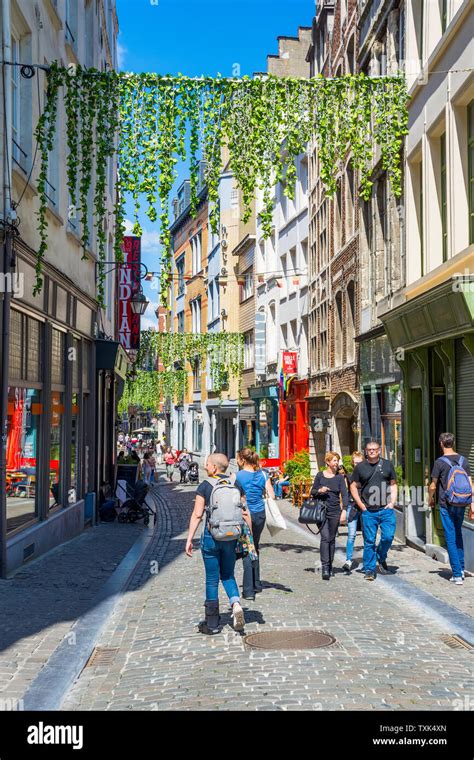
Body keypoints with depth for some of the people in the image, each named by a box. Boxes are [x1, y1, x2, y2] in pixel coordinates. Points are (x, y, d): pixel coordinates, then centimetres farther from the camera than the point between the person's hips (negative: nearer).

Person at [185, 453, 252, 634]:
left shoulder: (205, 486, -6)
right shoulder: (236, 485, 3)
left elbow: (197, 515, -10)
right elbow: (245, 513, 4)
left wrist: (189, 539, -6)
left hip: (211, 536, -3)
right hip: (231, 537, 3)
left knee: (212, 579, 7)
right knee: (228, 575, 20)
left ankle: (212, 624, 15)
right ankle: (236, 603, -7)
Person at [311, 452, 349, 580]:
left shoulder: (339, 477, 4)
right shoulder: (320, 475, 4)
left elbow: (345, 495, -1)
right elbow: (312, 492, 11)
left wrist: (344, 510, -12)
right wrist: (319, 491, -11)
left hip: (335, 512, 1)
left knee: (332, 539, 8)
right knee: (325, 538, -12)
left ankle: (330, 566, 19)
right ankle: (324, 567, -15)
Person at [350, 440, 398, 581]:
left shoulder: (387, 465, 9)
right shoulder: (360, 467, 6)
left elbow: (393, 484, 14)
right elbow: (353, 486, 9)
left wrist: (392, 502, 1)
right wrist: (361, 505, 0)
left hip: (386, 510, 1)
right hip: (368, 511, 0)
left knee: (388, 536, -9)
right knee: (369, 541, 1)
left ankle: (381, 558, 21)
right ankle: (369, 570, 11)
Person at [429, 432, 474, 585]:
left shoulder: (440, 462, -10)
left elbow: (433, 486, -7)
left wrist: (431, 499, 12)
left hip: (447, 505, -5)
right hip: (461, 504, 5)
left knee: (451, 538, 0)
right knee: (458, 534, 21)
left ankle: (457, 574, -1)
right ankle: (461, 569, 24)